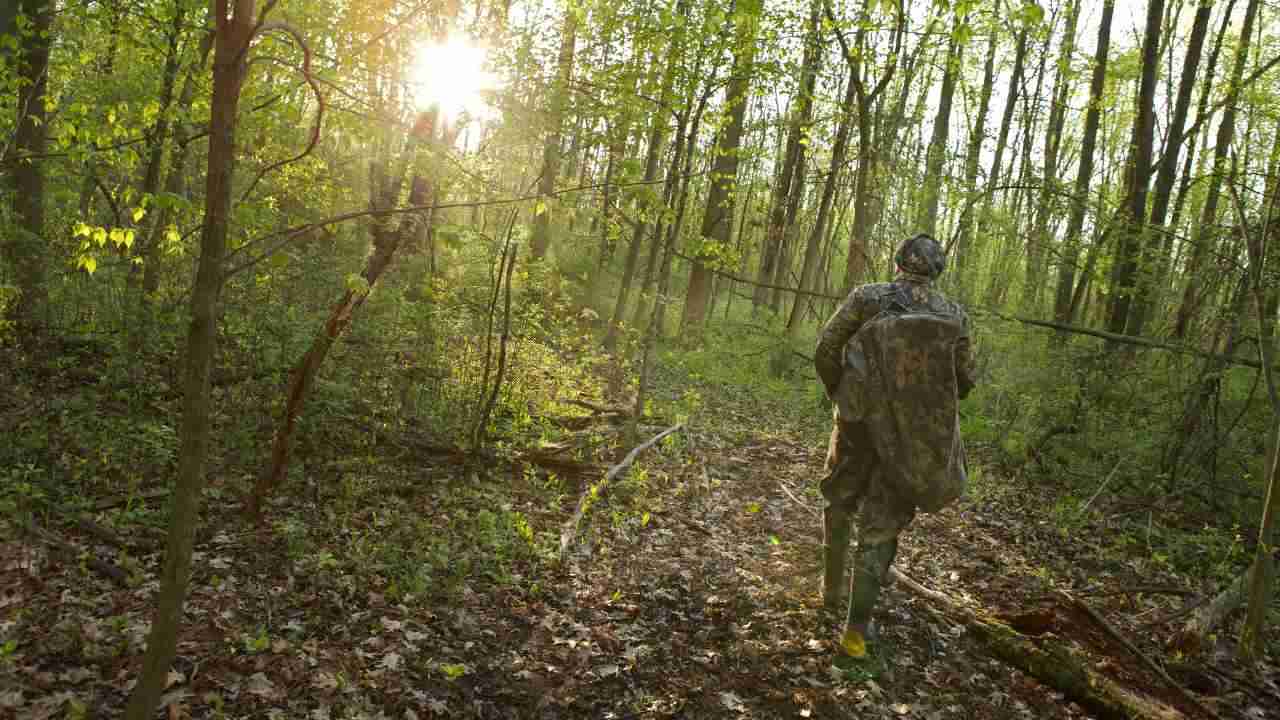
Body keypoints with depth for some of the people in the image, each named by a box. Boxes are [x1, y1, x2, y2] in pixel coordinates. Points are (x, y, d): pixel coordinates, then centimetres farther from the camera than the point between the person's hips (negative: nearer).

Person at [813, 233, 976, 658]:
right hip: (908, 433, 0)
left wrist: (838, 393, 11)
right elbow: (964, 381, 5)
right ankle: (857, 627, 4)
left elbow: (826, 349, -6)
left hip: (859, 420, 0)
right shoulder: (954, 316, 1)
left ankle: (832, 589, 36)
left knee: (839, 506, 23)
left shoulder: (867, 297, -3)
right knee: (881, 527, 7)